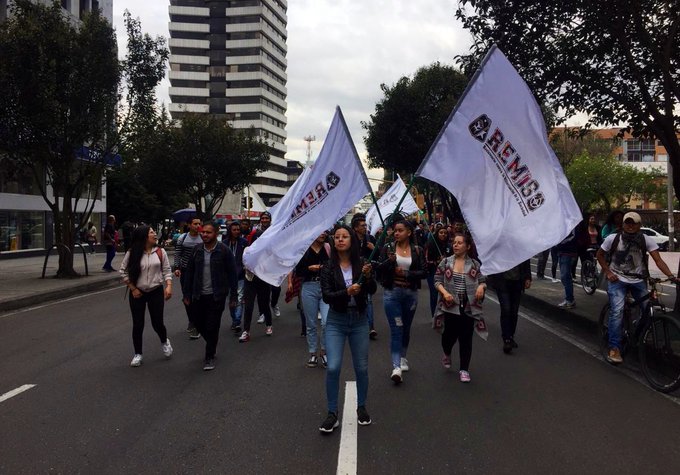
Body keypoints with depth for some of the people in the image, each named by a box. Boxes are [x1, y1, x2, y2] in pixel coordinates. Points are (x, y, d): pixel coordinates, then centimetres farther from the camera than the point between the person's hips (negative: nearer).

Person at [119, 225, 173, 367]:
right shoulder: (132, 253, -7)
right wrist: (133, 289, -5)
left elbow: (167, 270, 1)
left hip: (156, 292, 1)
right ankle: (138, 354, 21)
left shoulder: (160, 252, -3)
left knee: (157, 322, 3)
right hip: (137, 293, 0)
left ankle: (164, 342, 35)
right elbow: (124, 271, 0)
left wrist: (169, 286, -13)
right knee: (138, 324, 5)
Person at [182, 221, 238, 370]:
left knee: (212, 327, 0)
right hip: (199, 295, 4)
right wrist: (187, 294, 6)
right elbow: (189, 272, 8)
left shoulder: (224, 251, -8)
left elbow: (232, 274, -5)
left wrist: (233, 296, -6)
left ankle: (209, 357, 16)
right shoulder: (197, 250, 3)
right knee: (198, 323, 12)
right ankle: (212, 345, 39)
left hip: (216, 296, -4)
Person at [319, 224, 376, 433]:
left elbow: (372, 291, -11)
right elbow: (326, 296, -12)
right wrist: (347, 292, -28)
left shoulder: (362, 263, -3)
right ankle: (332, 414, 4)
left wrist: (368, 276, -30)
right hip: (336, 321, -1)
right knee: (333, 367, -10)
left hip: (359, 320, 1)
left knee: (362, 367, 9)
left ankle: (361, 407, 30)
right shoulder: (328, 268, -4)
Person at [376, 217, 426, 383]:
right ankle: (396, 366, -11)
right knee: (396, 329, -8)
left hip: (411, 293, 2)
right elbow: (379, 270, -6)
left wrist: (405, 273, -15)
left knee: (406, 328, 16)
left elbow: (423, 272, -3)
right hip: (392, 293, -2)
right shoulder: (388, 248, -2)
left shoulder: (417, 250, 1)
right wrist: (389, 261, -24)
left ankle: (402, 357, 37)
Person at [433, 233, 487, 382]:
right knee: (450, 334, 1)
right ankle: (447, 354, 36)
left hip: (468, 307, 1)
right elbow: (437, 280, 2)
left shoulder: (475, 264, 4)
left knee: (466, 338, 3)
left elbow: (483, 280, 9)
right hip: (450, 305, -1)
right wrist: (444, 292, -15)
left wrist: (481, 286, -14)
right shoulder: (446, 262, 1)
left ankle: (464, 369, 16)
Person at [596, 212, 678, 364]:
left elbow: (658, 260, -14)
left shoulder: (646, 240, -8)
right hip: (617, 280, -2)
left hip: (638, 281, 2)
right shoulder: (612, 238, -9)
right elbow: (600, 255, 5)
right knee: (617, 311, -18)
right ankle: (614, 348, -13)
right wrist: (608, 272, -6)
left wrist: (671, 276, -28)